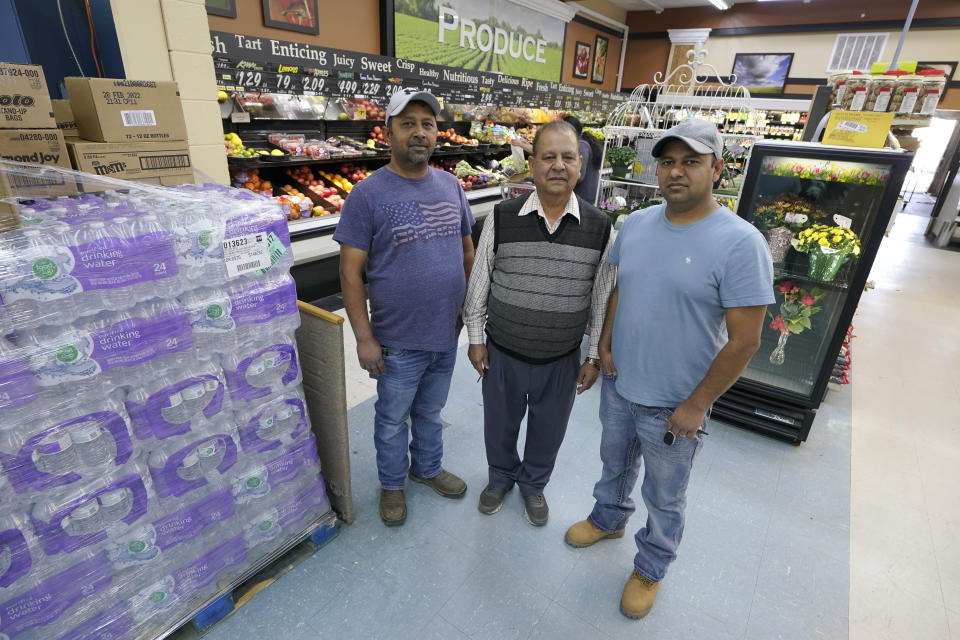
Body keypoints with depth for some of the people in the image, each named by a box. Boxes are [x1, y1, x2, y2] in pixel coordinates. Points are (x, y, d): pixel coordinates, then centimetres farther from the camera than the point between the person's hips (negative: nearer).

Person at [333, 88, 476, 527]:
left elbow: (466, 251, 11)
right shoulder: (367, 194, -13)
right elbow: (350, 272, -13)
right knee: (393, 420, 17)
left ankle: (427, 468, 49)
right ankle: (392, 484, 42)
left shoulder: (451, 186, 3)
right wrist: (364, 338, -14)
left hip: (447, 334, 4)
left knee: (430, 413, 24)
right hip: (398, 342, -4)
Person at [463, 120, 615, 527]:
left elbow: (602, 298, 0)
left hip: (562, 360, 1)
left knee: (548, 431, 21)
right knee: (499, 424, 21)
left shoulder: (599, 228, -8)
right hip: (503, 354, 0)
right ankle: (501, 477, 52)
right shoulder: (502, 219, -10)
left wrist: (595, 356, 3)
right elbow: (479, 283, -1)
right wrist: (476, 338, 2)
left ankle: (534, 484, 51)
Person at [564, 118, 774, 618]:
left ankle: (650, 568, 44)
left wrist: (696, 405, -16)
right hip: (617, 384, 5)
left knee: (664, 497, 18)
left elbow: (744, 340, -19)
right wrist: (605, 343, -1)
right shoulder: (636, 224, -1)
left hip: (674, 404, -5)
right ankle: (608, 519, 56)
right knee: (615, 463, 28)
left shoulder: (740, 243, -20)